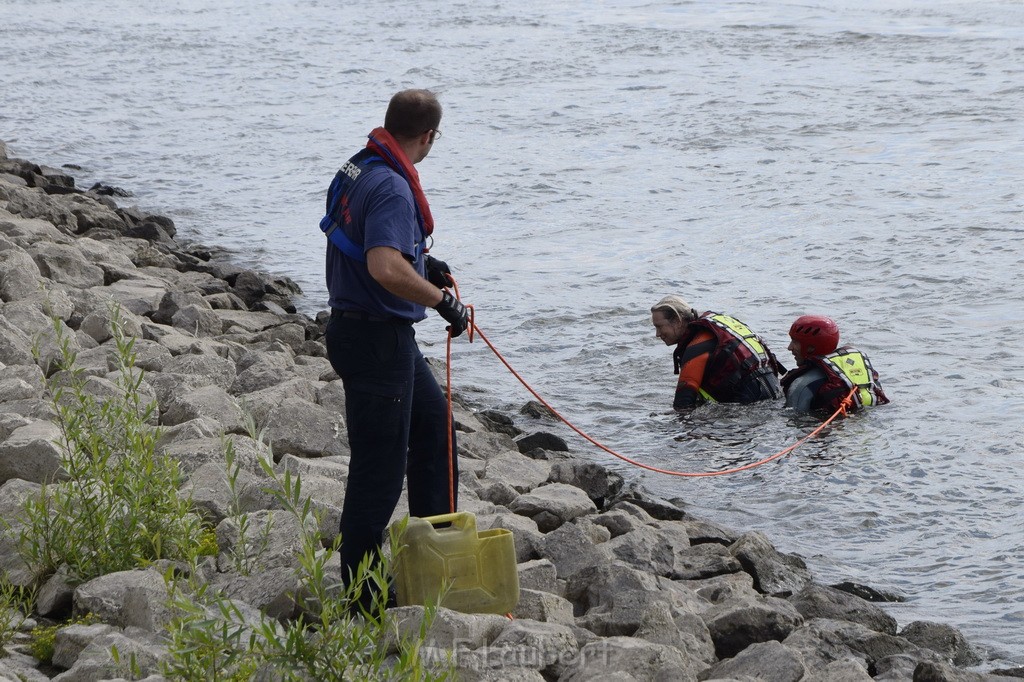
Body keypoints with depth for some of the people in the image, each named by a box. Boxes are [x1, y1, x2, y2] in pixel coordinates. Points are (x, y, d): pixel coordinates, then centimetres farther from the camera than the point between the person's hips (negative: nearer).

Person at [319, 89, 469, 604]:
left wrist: (422, 264, 22)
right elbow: (386, 269, -36)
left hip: (357, 326, 11)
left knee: (433, 424, 23)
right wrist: (443, 299, -24)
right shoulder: (391, 188, -23)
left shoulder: (357, 169, 9)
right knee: (379, 465, -3)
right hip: (377, 340, -11)